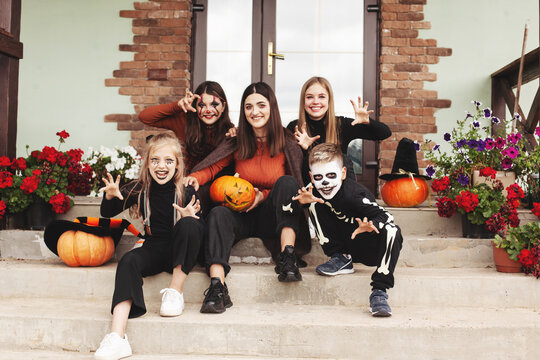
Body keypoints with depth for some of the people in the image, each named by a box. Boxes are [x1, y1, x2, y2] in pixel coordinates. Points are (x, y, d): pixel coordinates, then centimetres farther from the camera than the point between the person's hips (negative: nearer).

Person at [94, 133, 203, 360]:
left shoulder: (186, 192, -7)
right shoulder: (140, 189, 0)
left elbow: (200, 230, -6)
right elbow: (108, 213, 9)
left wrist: (190, 217, -28)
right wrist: (110, 197, -14)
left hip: (181, 253, -2)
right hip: (154, 249, 2)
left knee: (188, 225, -30)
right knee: (128, 262, -29)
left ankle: (175, 291, -18)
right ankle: (117, 338, -40)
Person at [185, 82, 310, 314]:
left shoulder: (287, 144, -1)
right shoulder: (237, 143, 5)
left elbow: (296, 186, 2)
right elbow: (212, 167, -6)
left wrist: (264, 195, -14)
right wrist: (195, 178, -29)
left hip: (272, 216, -2)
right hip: (243, 215, 2)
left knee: (285, 182, -28)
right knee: (218, 214, -30)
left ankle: (287, 259, -35)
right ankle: (217, 289, -40)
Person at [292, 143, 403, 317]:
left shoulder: (352, 194, -28)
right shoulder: (315, 191, -11)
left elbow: (386, 216, -28)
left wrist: (370, 226, -50)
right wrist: (303, 200, -21)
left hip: (370, 249, -4)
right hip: (347, 247, 5)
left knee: (392, 232, -36)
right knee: (315, 204, -10)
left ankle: (379, 291, -32)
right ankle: (341, 259, -5)